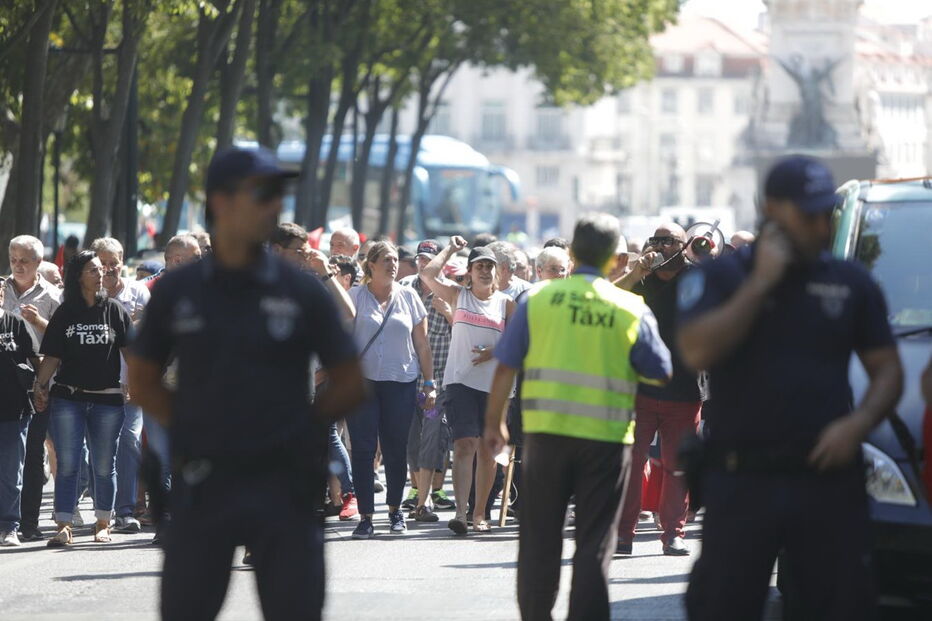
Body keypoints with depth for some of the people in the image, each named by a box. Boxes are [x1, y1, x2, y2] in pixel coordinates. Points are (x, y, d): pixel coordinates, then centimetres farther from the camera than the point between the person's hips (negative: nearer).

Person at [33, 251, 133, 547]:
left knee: (104, 466, 6)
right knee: (67, 465, -4)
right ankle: (64, 526, -4)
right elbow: (52, 356, 4)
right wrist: (40, 385, -8)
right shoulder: (65, 314, 5)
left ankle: (103, 524, 17)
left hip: (107, 399, 0)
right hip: (68, 398, 0)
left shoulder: (114, 310, 5)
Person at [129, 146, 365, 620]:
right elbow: (143, 383, 11)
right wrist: (195, 427, 1)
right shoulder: (177, 291, 2)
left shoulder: (302, 293, 1)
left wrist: (292, 428, 2)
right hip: (203, 486, 1)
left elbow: (350, 386, 6)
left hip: (282, 487, 0)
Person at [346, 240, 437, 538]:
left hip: (401, 383, 2)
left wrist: (430, 383, 8)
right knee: (363, 450, -4)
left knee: (396, 450, 5)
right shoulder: (355, 296, 3)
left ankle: (395, 509, 23)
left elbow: (422, 344, 12)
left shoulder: (408, 297, 9)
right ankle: (365, 516, -2)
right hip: (362, 382, -2)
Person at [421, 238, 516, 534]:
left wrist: (495, 352, -10)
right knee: (464, 445, -14)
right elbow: (428, 274, -5)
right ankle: (461, 512, -23)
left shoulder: (506, 303, 9)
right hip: (461, 381, -2)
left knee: (488, 450, 6)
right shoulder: (458, 294, 8)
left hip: (494, 384, 2)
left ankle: (479, 513, 15)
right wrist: (451, 249, 2)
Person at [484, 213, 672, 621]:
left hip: (547, 432, 1)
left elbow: (506, 367, -1)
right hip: (607, 436, -1)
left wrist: (494, 422, 9)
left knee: (539, 538, 12)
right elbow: (661, 373, 4)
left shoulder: (538, 299, -1)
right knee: (595, 542, 3)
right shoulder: (632, 310, -3)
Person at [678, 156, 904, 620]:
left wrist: (858, 423, -8)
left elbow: (887, 370, 12)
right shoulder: (717, 278, 3)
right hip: (741, 481, -2)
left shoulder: (852, 283, 11)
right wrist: (761, 282, -11)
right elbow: (697, 351, -13)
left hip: (829, 476, 2)